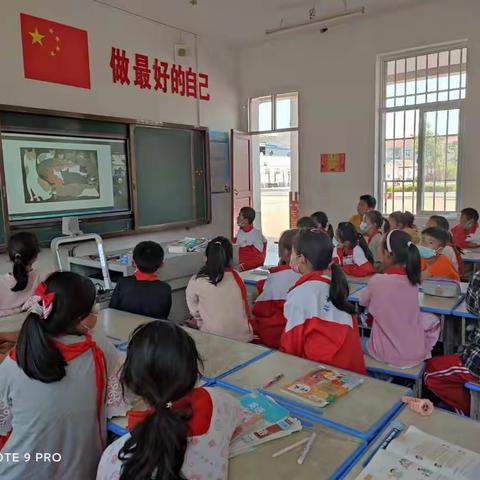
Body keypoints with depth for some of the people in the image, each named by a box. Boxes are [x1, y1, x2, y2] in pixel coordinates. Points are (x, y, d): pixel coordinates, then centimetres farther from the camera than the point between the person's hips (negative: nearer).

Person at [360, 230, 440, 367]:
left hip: (385, 352, -2)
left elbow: (363, 302, 3)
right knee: (432, 320, 29)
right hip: (415, 353, 2)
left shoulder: (376, 281, -16)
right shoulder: (413, 279, -7)